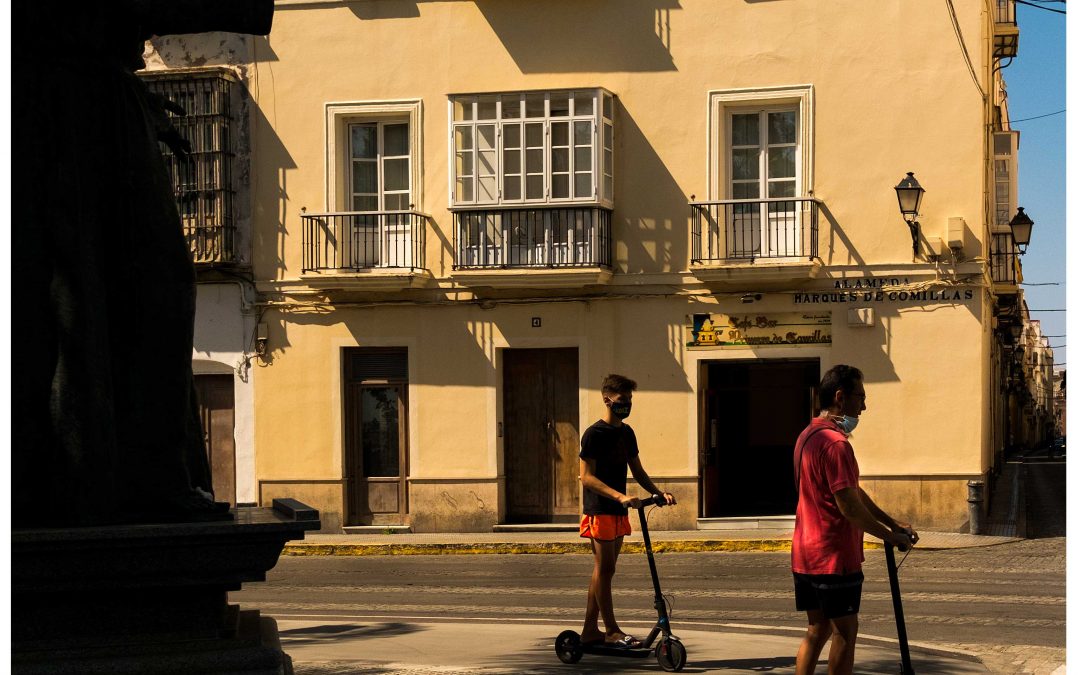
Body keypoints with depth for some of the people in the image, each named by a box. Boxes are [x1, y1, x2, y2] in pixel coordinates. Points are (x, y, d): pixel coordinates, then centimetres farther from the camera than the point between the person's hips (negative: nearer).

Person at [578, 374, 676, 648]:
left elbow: (637, 471, 19)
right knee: (605, 569, -6)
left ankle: (590, 630, 15)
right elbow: (587, 477, -17)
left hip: (618, 512, 8)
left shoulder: (626, 433, 13)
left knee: (602, 570, 10)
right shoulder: (594, 434, -11)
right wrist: (620, 496, -28)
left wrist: (659, 493, 2)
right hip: (599, 510, -8)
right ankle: (611, 631, -2)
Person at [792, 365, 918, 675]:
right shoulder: (835, 443, -19)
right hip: (834, 556, -9)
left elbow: (854, 492, 17)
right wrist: (891, 536, -9)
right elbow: (850, 507, -21)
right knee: (845, 631, 0)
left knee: (817, 630, 14)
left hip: (805, 555, 9)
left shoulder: (808, 436, 14)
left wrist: (894, 524, 13)